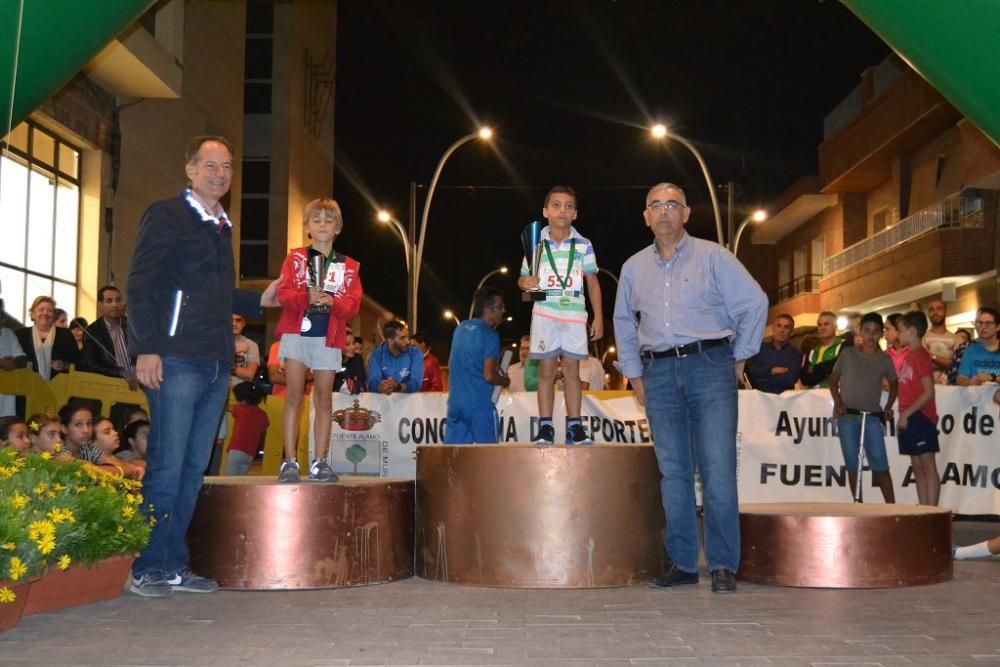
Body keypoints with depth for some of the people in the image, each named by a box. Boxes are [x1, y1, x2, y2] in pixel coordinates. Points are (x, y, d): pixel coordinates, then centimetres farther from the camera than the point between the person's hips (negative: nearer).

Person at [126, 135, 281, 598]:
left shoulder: (221, 226, 22)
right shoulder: (166, 215, -1)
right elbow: (140, 285, -9)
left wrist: (258, 301, 18)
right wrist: (146, 348, -17)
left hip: (217, 363, 8)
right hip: (177, 360, -8)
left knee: (193, 468, 9)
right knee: (166, 465, -7)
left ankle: (173, 565, 16)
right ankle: (147, 568, 2)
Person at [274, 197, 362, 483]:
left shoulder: (348, 266, 11)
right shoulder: (295, 258, 8)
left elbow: (353, 304, 1)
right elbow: (283, 294, -4)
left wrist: (332, 301, -19)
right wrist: (306, 297, -23)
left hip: (329, 338, 2)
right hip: (296, 333, -1)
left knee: (324, 400, 3)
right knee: (294, 397, -4)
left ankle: (320, 462, 8)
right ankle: (289, 462, -3)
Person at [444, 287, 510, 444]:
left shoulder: (461, 328, 11)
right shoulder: (490, 336, -12)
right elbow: (489, 375, -16)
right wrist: (505, 381, 2)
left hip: (455, 402, 7)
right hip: (480, 404, -7)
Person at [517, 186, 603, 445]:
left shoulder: (584, 245, 4)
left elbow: (592, 282, 8)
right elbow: (523, 278, 11)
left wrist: (598, 316, 3)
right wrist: (526, 282, -14)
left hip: (574, 316, 0)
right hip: (544, 314, 0)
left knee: (572, 371, 3)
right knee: (546, 371, 2)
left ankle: (574, 426, 8)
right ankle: (545, 427, 5)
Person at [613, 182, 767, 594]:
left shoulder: (712, 257, 2)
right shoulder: (634, 268, 14)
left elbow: (755, 303, 3)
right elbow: (623, 323, 25)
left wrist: (739, 358, 3)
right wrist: (634, 375, 18)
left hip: (709, 366, -4)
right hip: (659, 374, 4)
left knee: (718, 471, -8)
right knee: (673, 472, 5)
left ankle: (724, 565, -1)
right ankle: (683, 563, 12)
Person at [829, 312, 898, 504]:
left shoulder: (884, 360, 5)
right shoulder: (848, 354, 2)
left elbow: (894, 383, 21)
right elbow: (833, 379, 8)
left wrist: (888, 407, 9)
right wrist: (838, 403, -4)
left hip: (872, 416, 0)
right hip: (847, 416, 0)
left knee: (880, 464, -6)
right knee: (852, 465, 5)